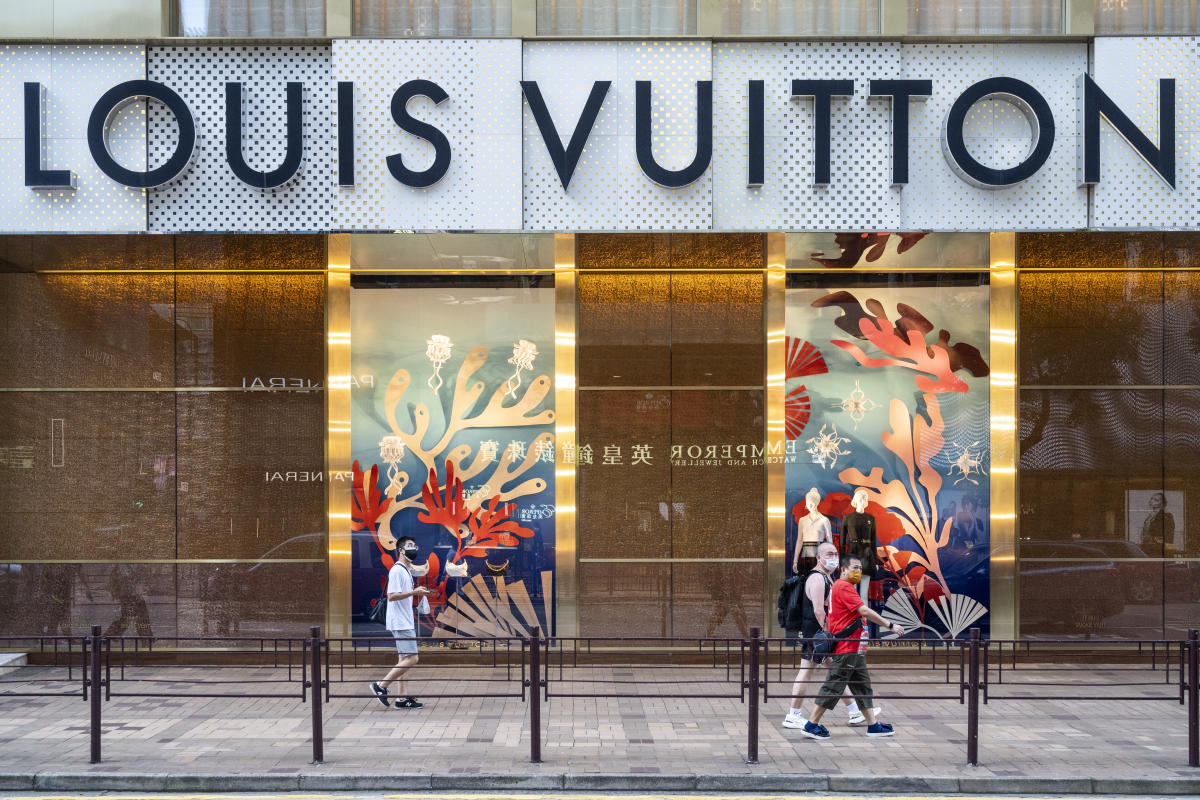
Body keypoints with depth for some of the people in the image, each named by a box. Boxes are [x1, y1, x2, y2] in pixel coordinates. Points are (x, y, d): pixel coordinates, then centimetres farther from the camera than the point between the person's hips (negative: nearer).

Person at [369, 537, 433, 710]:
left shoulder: (406, 570, 18)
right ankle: (381, 686, -5)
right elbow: (392, 596, -21)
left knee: (404, 660, 9)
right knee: (411, 659, -12)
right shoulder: (397, 570, -13)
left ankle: (402, 698, 11)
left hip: (406, 622, 10)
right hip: (400, 623, -10)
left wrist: (419, 593, 12)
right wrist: (414, 592, -23)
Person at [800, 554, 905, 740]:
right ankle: (811, 725, -2)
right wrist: (890, 626, -18)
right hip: (846, 648, -11)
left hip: (853, 648, 11)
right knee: (834, 686, -7)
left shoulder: (843, 587, 19)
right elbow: (864, 611, -21)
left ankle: (873, 725, 15)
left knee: (863, 686, 11)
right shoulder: (844, 587, -14)